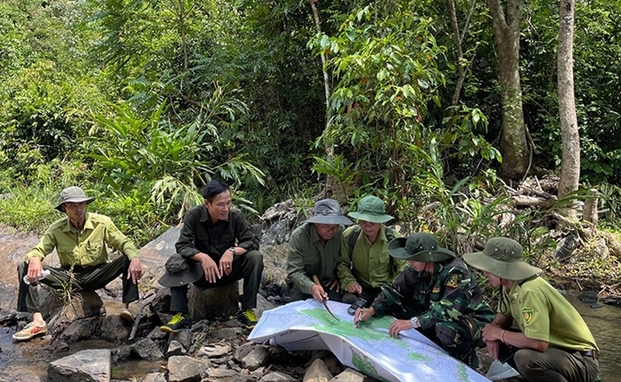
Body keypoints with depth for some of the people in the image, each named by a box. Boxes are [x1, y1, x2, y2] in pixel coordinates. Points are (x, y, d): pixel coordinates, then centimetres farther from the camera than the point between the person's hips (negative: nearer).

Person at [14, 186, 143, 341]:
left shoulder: (102, 223, -9)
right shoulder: (56, 229, -6)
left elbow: (124, 243, -9)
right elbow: (39, 249, -5)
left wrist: (135, 257, -32)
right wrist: (34, 259, -32)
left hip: (94, 276, -1)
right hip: (68, 277, 1)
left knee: (128, 259, -26)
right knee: (25, 267, -18)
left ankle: (126, 308, -32)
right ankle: (38, 321, -29)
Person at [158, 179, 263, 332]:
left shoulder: (236, 216, -13)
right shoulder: (194, 215, -16)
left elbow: (252, 242, -14)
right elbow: (182, 245, -19)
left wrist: (232, 251, -34)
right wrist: (202, 257, -39)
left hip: (227, 269, 1)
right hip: (201, 271, 0)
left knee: (255, 257, -25)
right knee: (175, 263, -27)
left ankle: (247, 311, -18)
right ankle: (181, 315, -26)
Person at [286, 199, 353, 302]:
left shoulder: (341, 233, -12)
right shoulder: (298, 236, -20)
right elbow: (294, 271, -22)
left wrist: (340, 277, -7)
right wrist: (311, 287, -38)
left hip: (331, 283, 2)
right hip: (305, 284, -2)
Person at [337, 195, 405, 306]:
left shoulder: (393, 238, -10)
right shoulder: (349, 236, -7)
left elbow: (403, 267, -3)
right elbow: (342, 264, 5)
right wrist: (349, 281, -13)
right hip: (360, 288, 1)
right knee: (348, 301, -29)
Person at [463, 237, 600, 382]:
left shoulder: (530, 292, -28)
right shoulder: (510, 284, -2)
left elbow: (538, 343, -35)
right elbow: (504, 315, 14)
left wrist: (499, 334, -19)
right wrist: (493, 332, -10)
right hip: (555, 347, 9)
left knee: (525, 358, -33)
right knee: (497, 343, 0)